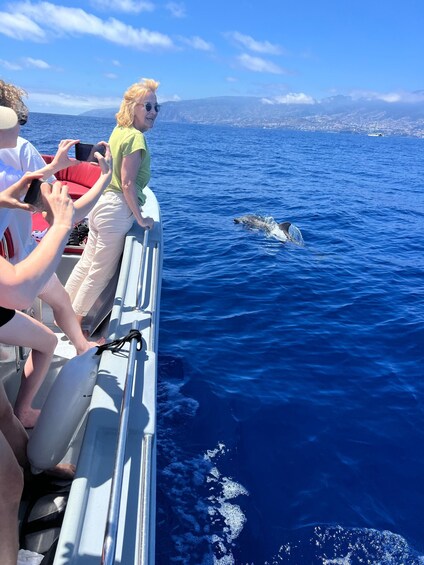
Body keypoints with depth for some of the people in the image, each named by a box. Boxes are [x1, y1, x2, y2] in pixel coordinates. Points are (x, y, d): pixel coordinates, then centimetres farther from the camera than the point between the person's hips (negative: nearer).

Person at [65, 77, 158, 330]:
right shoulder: (136, 137, -16)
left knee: (86, 264, 20)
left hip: (102, 203, 9)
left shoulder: (119, 131, 10)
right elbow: (127, 183, -20)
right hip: (117, 210, -9)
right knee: (101, 273, 6)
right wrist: (141, 218, -13)